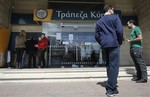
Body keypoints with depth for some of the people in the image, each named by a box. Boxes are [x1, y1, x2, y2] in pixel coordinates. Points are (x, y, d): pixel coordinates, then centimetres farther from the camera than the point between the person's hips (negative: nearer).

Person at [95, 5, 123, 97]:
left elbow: (97, 35, 12)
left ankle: (112, 84, 25)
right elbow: (119, 31, -8)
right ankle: (111, 89, -5)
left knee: (109, 64, 15)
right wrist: (120, 42, 5)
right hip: (114, 44, -6)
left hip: (104, 45, 6)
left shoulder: (99, 21, 17)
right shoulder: (115, 17, 2)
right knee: (114, 65, -5)